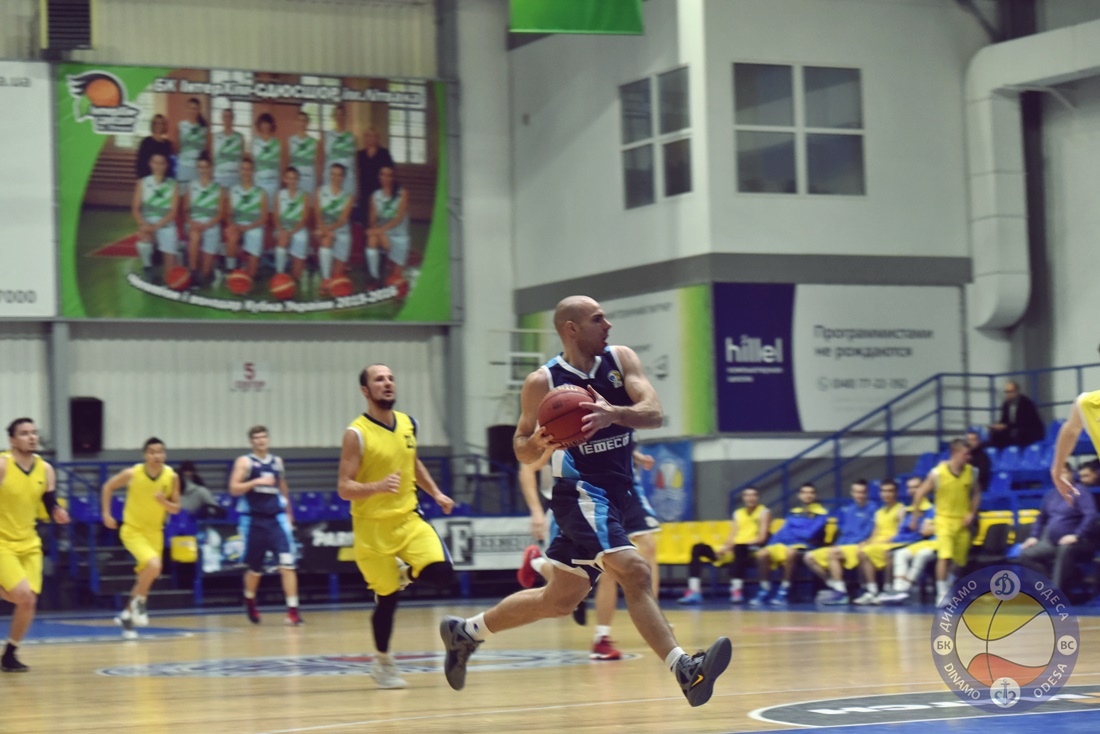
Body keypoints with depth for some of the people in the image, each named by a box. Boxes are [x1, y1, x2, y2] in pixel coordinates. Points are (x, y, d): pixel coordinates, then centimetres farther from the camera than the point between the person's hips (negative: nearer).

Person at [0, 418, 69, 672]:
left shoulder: (45, 470, 2)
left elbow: (51, 506, 7)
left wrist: (59, 514, -14)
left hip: (29, 544, 5)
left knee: (29, 602, 0)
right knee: (24, 595, -23)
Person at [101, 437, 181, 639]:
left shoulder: (171, 477, -9)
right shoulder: (132, 473, -16)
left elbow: (176, 509, -1)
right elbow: (108, 487, 1)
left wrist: (164, 501, -22)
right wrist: (106, 513, -2)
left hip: (155, 532, 4)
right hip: (132, 530, -4)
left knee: (146, 578, 11)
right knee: (154, 565, -27)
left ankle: (126, 616, 32)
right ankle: (138, 603, -3)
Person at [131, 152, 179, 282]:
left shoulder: (173, 185, 6)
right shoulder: (142, 183, 7)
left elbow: (173, 211, -2)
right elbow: (135, 209, 3)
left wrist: (157, 225, -17)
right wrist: (143, 223, -17)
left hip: (167, 225, 1)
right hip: (148, 223, -1)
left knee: (170, 264, -10)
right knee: (144, 237, -34)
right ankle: (147, 269, -14)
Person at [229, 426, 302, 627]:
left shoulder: (277, 462, 13)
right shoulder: (244, 462, 0)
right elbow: (234, 489, -10)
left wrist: (289, 514, 26)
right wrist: (257, 482, -20)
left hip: (276, 518, 2)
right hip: (253, 519, -2)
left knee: (287, 563, -14)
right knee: (255, 569, 10)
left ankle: (292, 610, -16)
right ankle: (250, 601, 39)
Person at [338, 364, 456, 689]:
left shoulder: (408, 424, 4)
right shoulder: (357, 434, -14)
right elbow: (345, 488, -17)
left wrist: (436, 493, 16)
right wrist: (378, 486, -34)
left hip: (408, 519, 5)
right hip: (373, 528, -5)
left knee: (442, 575, -15)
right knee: (387, 597, 3)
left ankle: (407, 573, 19)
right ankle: (383, 662, 25)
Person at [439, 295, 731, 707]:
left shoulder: (620, 360, 3)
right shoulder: (543, 382, -7)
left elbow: (653, 412, -10)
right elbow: (522, 451, 1)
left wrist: (613, 413, -30)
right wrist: (539, 442, -23)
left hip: (613, 495, 6)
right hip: (580, 492, -6)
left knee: (560, 600, 15)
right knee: (634, 572, -25)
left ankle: (465, 632, 32)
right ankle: (685, 670, -31)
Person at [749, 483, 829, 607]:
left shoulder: (821, 513, 2)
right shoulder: (793, 512, 20)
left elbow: (810, 534, -8)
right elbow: (783, 532, 16)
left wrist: (790, 532, 1)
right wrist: (772, 545, -3)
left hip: (805, 546, -5)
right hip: (785, 544, 5)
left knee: (790, 552, -41)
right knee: (762, 554, -24)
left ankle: (784, 592, -30)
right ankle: (765, 591, -15)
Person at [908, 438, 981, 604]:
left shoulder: (971, 472, -2)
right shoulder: (937, 473, -13)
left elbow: (976, 493, 12)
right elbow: (920, 493, -4)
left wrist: (972, 513, -1)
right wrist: (914, 515, -1)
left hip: (963, 521, 4)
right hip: (945, 519, -4)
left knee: (959, 560, 8)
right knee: (945, 556, -18)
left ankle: (948, 586, 32)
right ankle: (942, 594, -13)